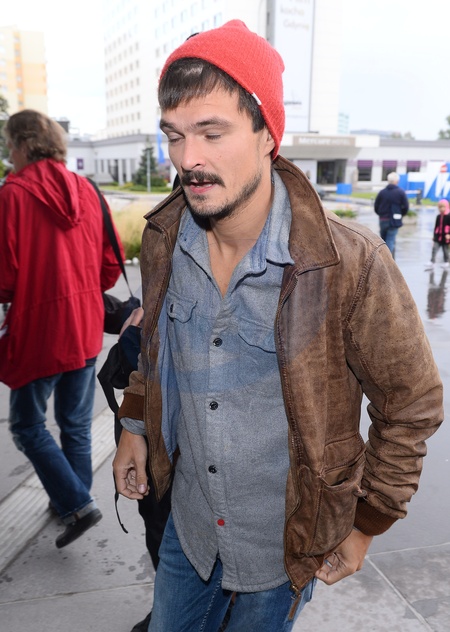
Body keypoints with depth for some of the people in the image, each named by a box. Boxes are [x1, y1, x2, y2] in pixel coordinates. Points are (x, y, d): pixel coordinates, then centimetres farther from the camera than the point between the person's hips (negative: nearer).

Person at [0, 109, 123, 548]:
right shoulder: (84, 190, 5)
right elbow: (110, 266, 6)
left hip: (37, 330, -6)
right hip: (85, 328, 6)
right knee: (76, 423, 17)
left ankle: (77, 504, 5)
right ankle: (72, 499, 32)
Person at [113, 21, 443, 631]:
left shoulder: (351, 265, -26)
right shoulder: (162, 242, -11)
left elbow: (411, 404, -13)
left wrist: (367, 523, -8)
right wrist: (135, 424, 3)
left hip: (288, 544, -3)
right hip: (189, 523, 4)